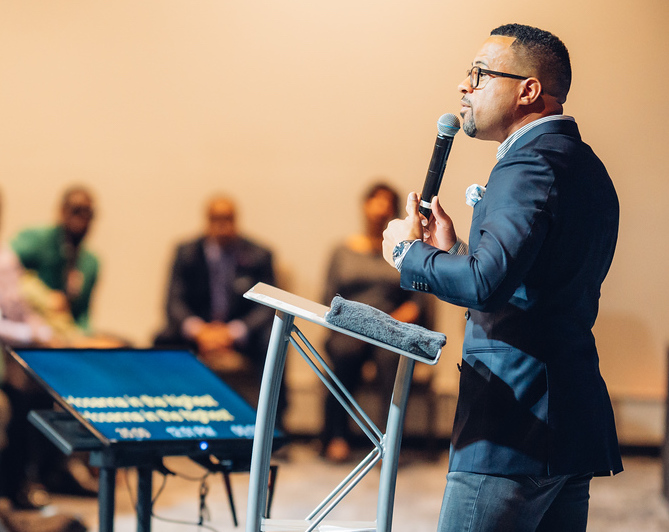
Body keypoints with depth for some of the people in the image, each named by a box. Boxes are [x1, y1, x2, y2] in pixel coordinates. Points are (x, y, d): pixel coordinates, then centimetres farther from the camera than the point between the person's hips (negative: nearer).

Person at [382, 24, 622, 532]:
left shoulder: (530, 165, -13)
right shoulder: (584, 164, 19)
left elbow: (489, 282, -29)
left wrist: (409, 251, -12)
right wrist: (453, 252, 16)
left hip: (517, 425, -10)